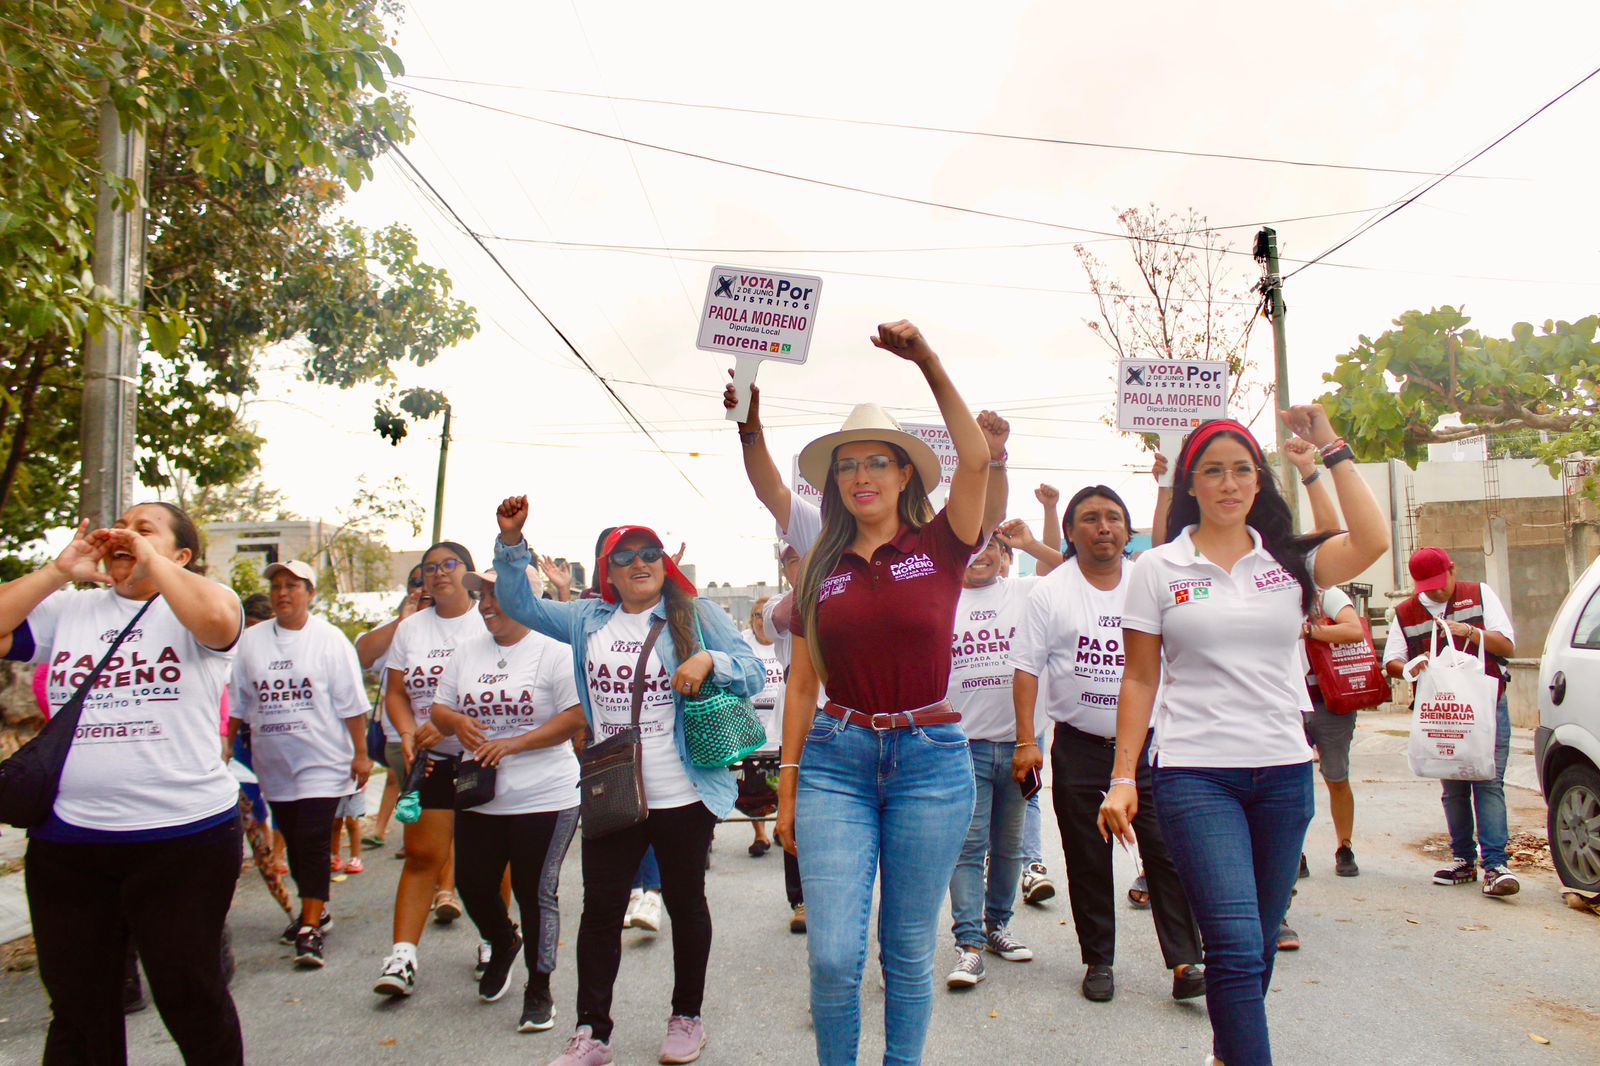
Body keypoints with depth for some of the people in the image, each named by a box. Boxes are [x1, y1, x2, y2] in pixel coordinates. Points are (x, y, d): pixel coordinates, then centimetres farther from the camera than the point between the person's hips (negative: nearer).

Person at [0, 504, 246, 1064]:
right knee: (78, 1012, 18)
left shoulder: (197, 599, -3)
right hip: (65, 839, 5)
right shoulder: (68, 609, 10)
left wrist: (152, 562, -13)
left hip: (183, 834, -4)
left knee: (191, 1001, 10)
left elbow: (217, 619, -25)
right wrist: (60, 569, -1)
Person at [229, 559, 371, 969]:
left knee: (313, 843, -8)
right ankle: (315, 910, 32)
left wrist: (361, 754, -7)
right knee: (294, 844, 15)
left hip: (322, 762, -5)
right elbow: (237, 706, 13)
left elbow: (352, 704, -5)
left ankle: (310, 930, -2)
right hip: (273, 765, 5)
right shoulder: (251, 641, 6)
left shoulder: (330, 639, -5)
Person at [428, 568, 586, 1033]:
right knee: (473, 885, 13)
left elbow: (577, 716, -15)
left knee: (536, 893, 1)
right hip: (479, 798, 6)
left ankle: (539, 991, 20)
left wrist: (514, 743, -21)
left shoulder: (552, 651, -9)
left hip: (544, 798, -6)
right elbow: (439, 709, 13)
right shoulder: (467, 651, 10)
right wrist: (457, 722, -11)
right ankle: (502, 945, 45)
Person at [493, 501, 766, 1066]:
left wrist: (710, 660, -27)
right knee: (600, 908, 8)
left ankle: (687, 1016, 30)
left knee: (685, 901, 12)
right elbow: (520, 604, 12)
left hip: (684, 796, -3)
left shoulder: (698, 615, -1)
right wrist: (512, 541, -1)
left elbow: (754, 673, -7)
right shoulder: (589, 619, 9)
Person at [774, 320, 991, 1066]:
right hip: (837, 760, 1)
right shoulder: (820, 567, 8)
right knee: (833, 956, -2)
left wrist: (927, 362, -18)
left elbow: (977, 460, -14)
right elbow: (802, 680, 10)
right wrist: (788, 783, 8)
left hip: (930, 759, -1)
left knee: (909, 953, 11)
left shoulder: (938, 548, 2)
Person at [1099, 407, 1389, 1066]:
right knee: (1237, 946, -13)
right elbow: (1140, 679, 3)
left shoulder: (1289, 561, 7)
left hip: (1284, 772, 3)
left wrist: (1331, 449, -7)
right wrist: (1123, 778, -3)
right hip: (1194, 774, -3)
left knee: (1258, 945, 13)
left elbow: (1372, 544, -13)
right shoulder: (1158, 569, 3)